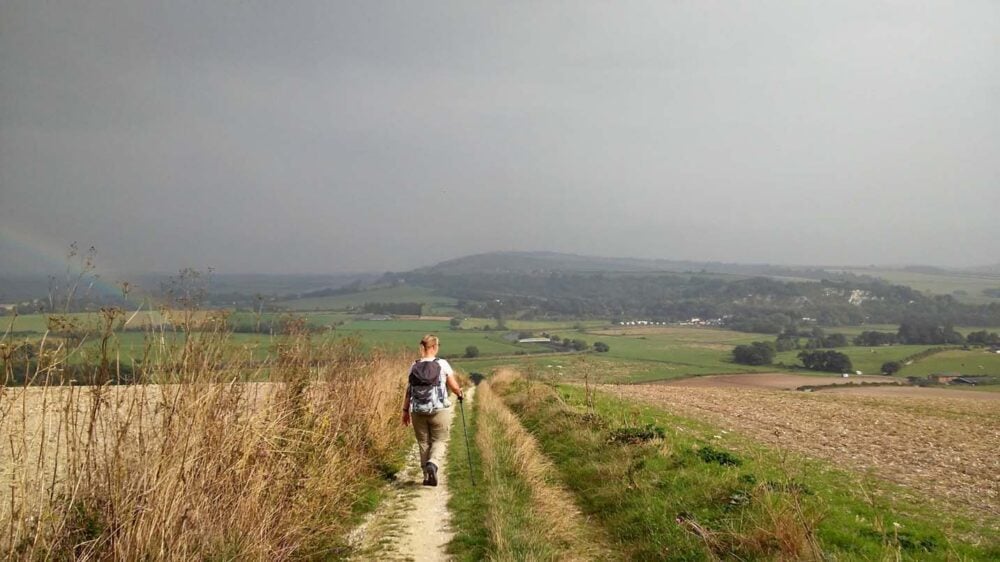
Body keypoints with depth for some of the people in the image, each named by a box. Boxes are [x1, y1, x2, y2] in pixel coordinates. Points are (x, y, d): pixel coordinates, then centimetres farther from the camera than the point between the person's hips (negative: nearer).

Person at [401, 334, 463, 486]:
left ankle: (427, 476, 17)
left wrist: (405, 410, 12)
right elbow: (454, 386, -1)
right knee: (439, 441, 9)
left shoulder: (414, 366, 2)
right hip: (439, 410, -3)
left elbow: (408, 390, 3)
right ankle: (433, 464, -18)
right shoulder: (442, 364, -5)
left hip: (418, 411, 3)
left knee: (424, 443, 14)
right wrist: (460, 394, 20)